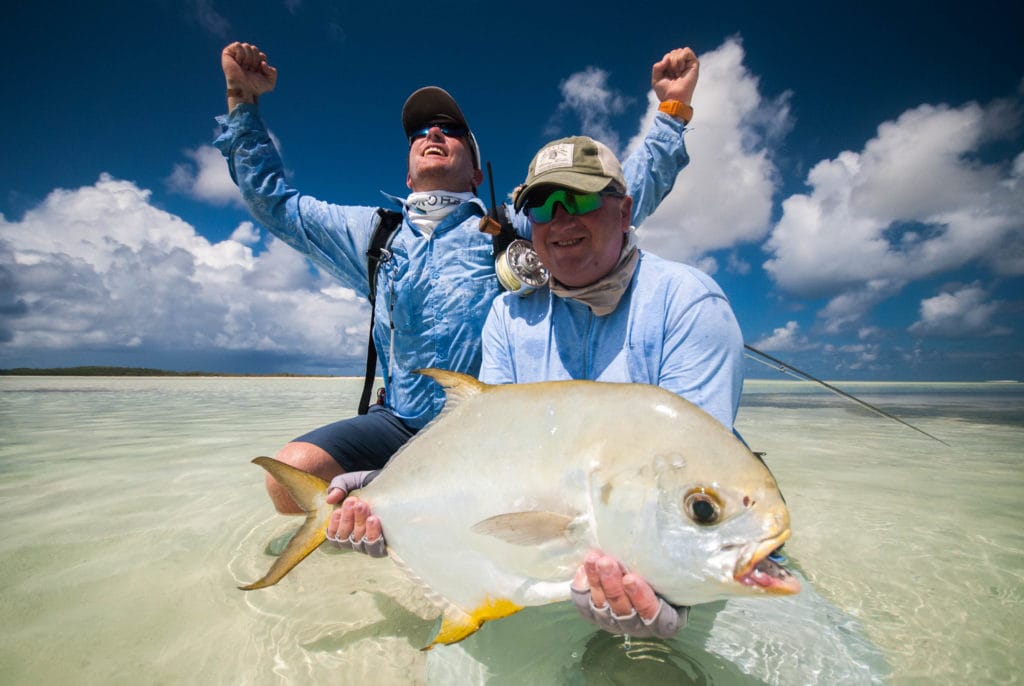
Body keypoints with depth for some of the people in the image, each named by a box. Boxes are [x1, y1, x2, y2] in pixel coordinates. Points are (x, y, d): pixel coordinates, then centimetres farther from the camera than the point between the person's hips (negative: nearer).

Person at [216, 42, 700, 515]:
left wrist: (673, 109, 3)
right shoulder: (373, 232, 15)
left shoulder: (515, 228, 7)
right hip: (400, 424, 2)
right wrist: (242, 100, 16)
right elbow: (272, 200, 22)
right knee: (291, 473, -21)